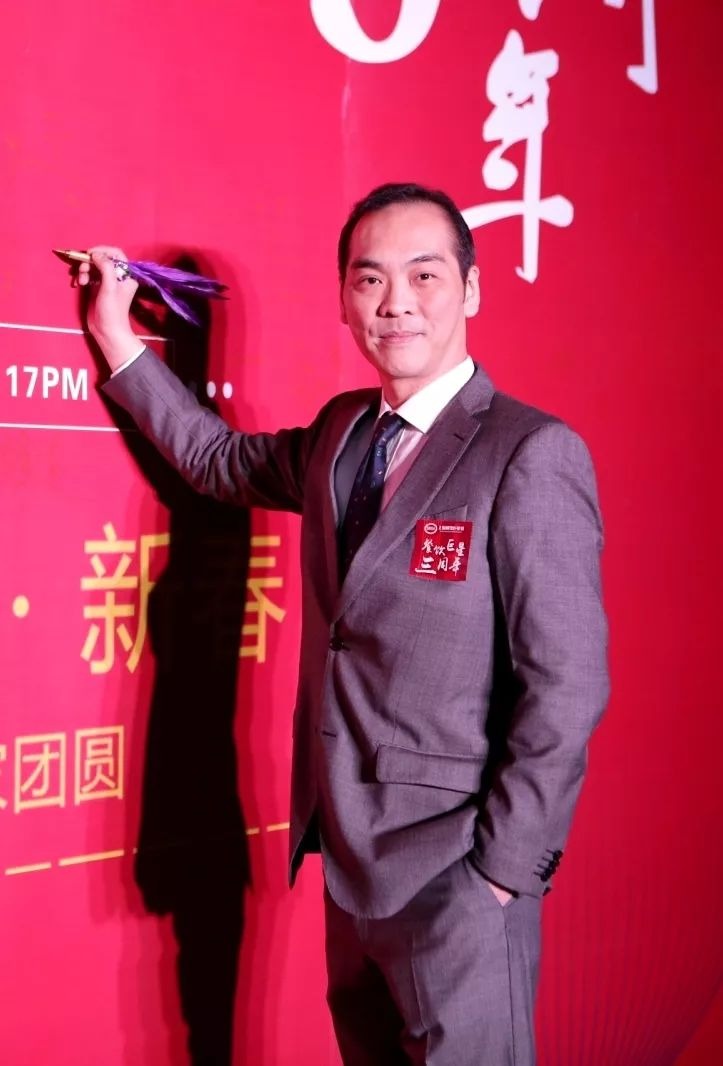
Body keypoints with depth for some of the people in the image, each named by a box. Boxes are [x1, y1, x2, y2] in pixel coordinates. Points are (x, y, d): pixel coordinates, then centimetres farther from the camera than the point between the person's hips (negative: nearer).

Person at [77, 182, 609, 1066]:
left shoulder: (530, 454, -17)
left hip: (453, 874, -7)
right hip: (348, 859, 7)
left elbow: (565, 685, -18)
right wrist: (117, 333, 16)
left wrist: (503, 872, -15)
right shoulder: (339, 433, 5)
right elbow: (220, 459, 19)